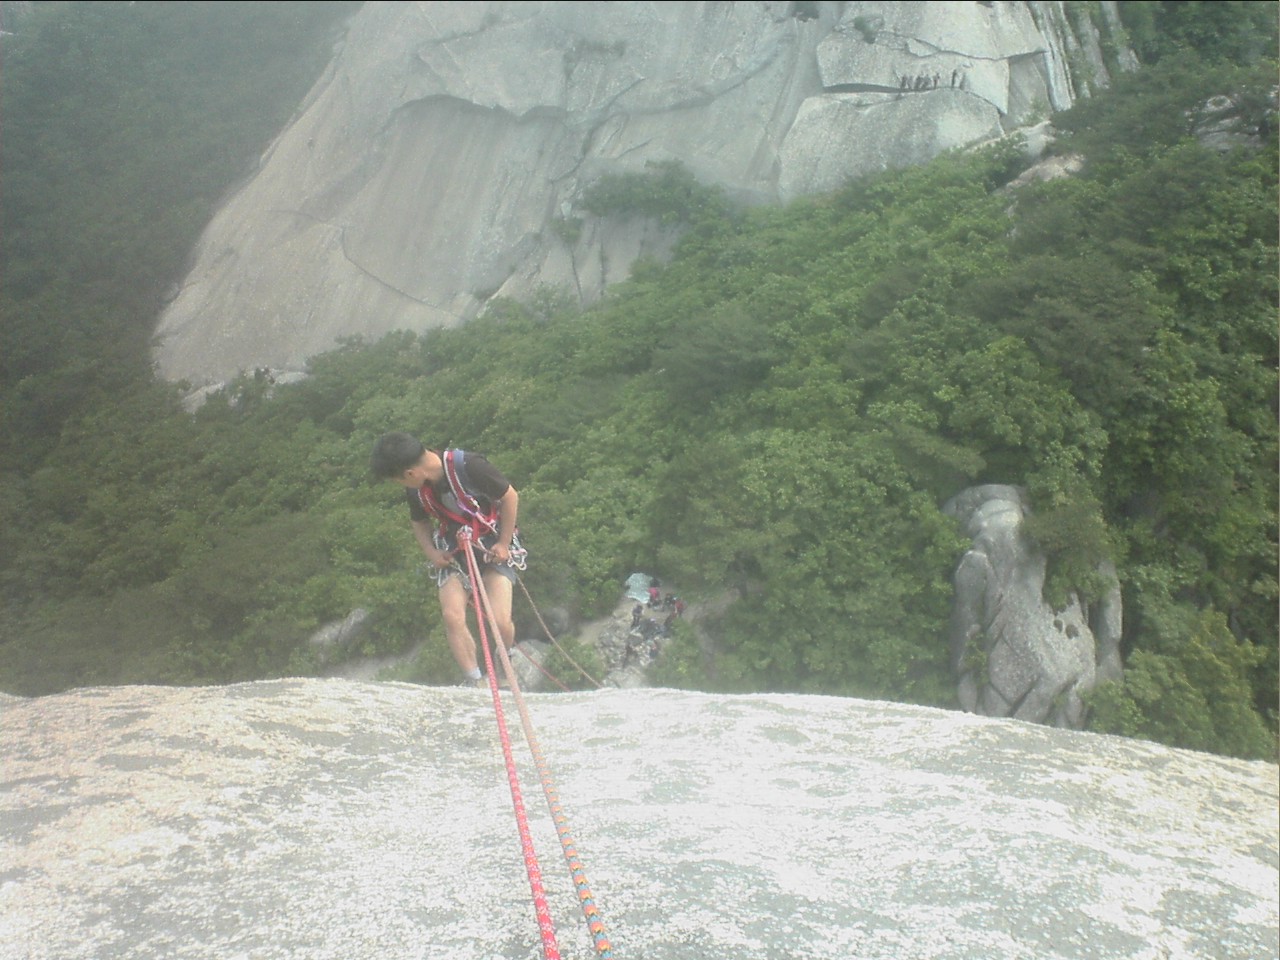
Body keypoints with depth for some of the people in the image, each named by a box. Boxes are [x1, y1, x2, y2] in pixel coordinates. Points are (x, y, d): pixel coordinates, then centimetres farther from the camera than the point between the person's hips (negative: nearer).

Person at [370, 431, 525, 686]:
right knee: (452, 616, -17)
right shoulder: (415, 490, -5)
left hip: (493, 548, -4)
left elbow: (510, 497, -13)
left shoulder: (469, 467, -25)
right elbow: (420, 523, 15)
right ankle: (478, 685, -7)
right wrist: (432, 554, -2)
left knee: (500, 621, -17)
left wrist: (504, 544, -11)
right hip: (454, 553, 5)